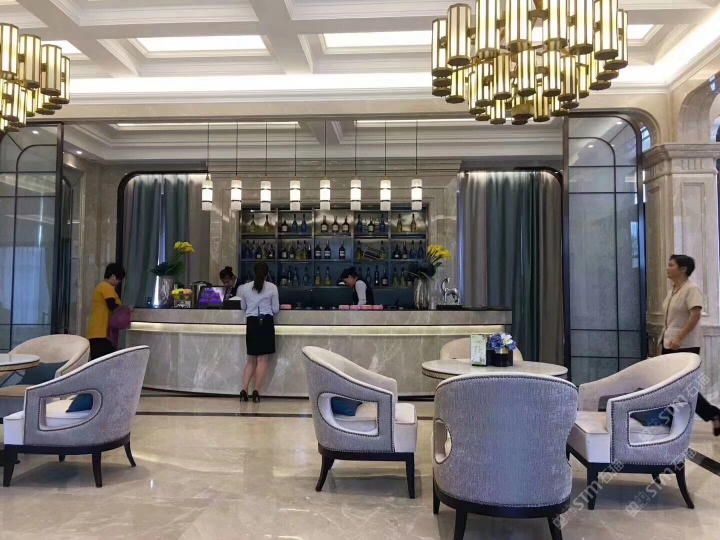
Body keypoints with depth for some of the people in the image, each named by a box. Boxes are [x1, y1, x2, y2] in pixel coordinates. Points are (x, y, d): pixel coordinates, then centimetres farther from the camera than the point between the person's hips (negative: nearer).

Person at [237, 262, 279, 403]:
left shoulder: (245, 287, 4)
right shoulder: (272, 287, -3)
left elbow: (243, 307, 14)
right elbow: (275, 309, 2)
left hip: (251, 323, 3)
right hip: (266, 323, -3)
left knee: (251, 360, 12)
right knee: (262, 360, 1)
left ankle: (244, 391, 3)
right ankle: (256, 392, -2)